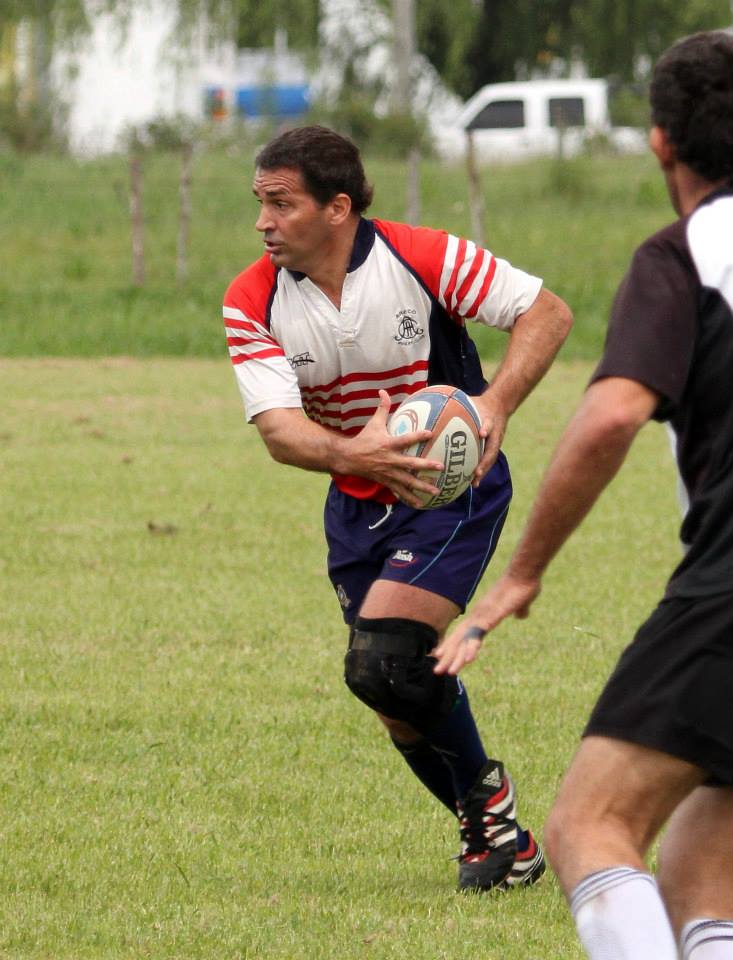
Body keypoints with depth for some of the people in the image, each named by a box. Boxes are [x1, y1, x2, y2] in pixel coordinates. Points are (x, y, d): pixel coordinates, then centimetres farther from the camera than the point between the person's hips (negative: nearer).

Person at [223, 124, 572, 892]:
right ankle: (498, 838, 27)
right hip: (358, 504, 5)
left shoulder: (421, 258, -19)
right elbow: (278, 426, -20)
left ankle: (485, 796, 2)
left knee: (383, 662, -22)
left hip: (453, 488, -5)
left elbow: (546, 312, -13)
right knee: (400, 698, 6)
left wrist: (495, 404, -29)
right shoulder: (252, 302, -10)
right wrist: (349, 453, -42)